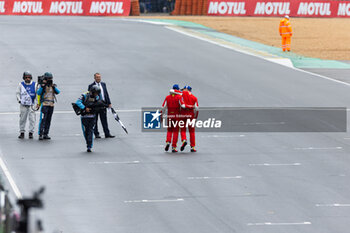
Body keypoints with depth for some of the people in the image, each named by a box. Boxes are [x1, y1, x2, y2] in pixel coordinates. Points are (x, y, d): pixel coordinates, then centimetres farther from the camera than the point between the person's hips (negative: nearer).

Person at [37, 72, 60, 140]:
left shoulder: (53, 86, 11)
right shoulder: (43, 85, -2)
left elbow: (57, 92, -5)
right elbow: (38, 93, -17)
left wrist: (53, 86, -19)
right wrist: (43, 85, -25)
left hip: (51, 105, 5)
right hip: (44, 105, -5)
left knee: (48, 120, 6)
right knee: (43, 120, -11)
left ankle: (45, 134, 11)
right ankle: (40, 134, -13)